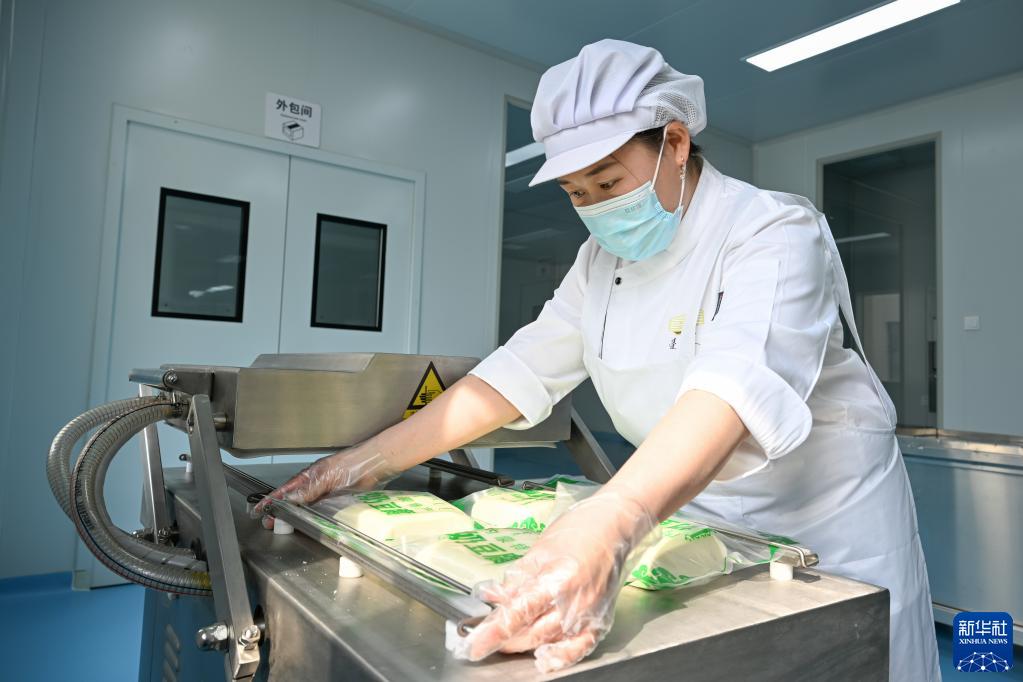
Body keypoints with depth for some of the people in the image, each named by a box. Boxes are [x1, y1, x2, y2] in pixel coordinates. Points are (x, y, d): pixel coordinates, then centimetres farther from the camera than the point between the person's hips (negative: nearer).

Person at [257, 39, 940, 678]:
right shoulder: (602, 258, -1)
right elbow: (524, 368, -5)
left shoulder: (774, 229, -22)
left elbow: (740, 381, -40)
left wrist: (613, 522, -59)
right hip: (694, 512, 5)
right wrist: (373, 459, -13)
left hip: (827, 517, -4)